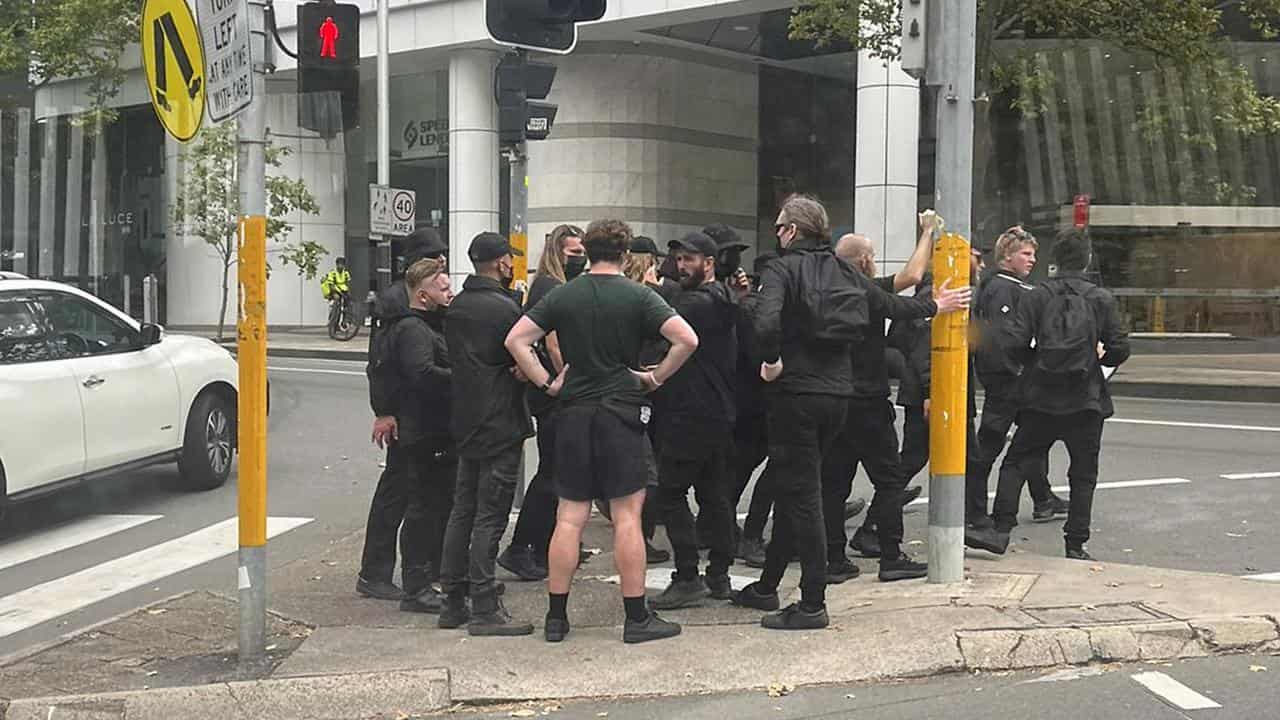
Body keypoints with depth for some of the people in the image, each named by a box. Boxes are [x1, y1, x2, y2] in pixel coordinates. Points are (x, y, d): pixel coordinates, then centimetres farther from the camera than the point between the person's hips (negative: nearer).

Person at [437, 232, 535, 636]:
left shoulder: (455, 308, 10)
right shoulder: (504, 308, -15)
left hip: (466, 424, 8)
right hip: (501, 425, -8)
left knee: (463, 511, 13)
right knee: (490, 517, -4)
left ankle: (453, 603, 18)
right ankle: (484, 610, -1)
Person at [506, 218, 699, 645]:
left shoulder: (562, 296, 5)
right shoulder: (638, 296, -3)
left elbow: (516, 340, 0)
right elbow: (687, 340, -14)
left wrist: (546, 383, 4)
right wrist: (657, 377, -3)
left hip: (574, 413, 3)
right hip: (622, 413, -3)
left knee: (569, 518, 6)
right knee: (627, 517, 1)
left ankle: (556, 617, 11)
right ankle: (637, 618, 5)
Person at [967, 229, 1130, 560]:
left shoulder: (1037, 296, -3)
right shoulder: (1102, 300, -2)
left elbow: (1011, 342, -10)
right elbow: (1119, 349, -3)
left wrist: (1035, 363, 8)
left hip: (1042, 399, 0)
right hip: (1086, 401, 0)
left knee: (1016, 464, 9)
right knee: (1083, 474, 10)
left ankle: (1000, 530, 1)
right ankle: (1076, 545, 12)